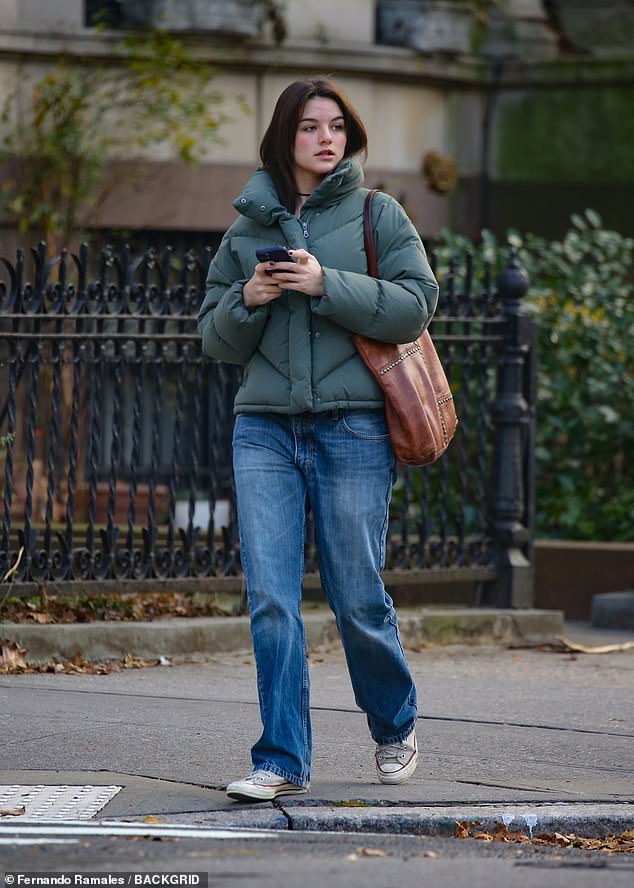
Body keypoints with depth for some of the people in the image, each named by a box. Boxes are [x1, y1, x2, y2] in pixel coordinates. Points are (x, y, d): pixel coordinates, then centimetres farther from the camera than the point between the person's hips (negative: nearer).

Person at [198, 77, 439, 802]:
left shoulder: (377, 215, 5)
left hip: (353, 428, -2)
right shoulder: (247, 227, 13)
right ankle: (283, 761, -2)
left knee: (357, 601, 2)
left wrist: (326, 285, -14)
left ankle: (395, 728, 28)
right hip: (265, 430, 2)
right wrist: (247, 301, -5)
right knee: (270, 600, -7)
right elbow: (215, 337, 16)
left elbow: (415, 305, -6)